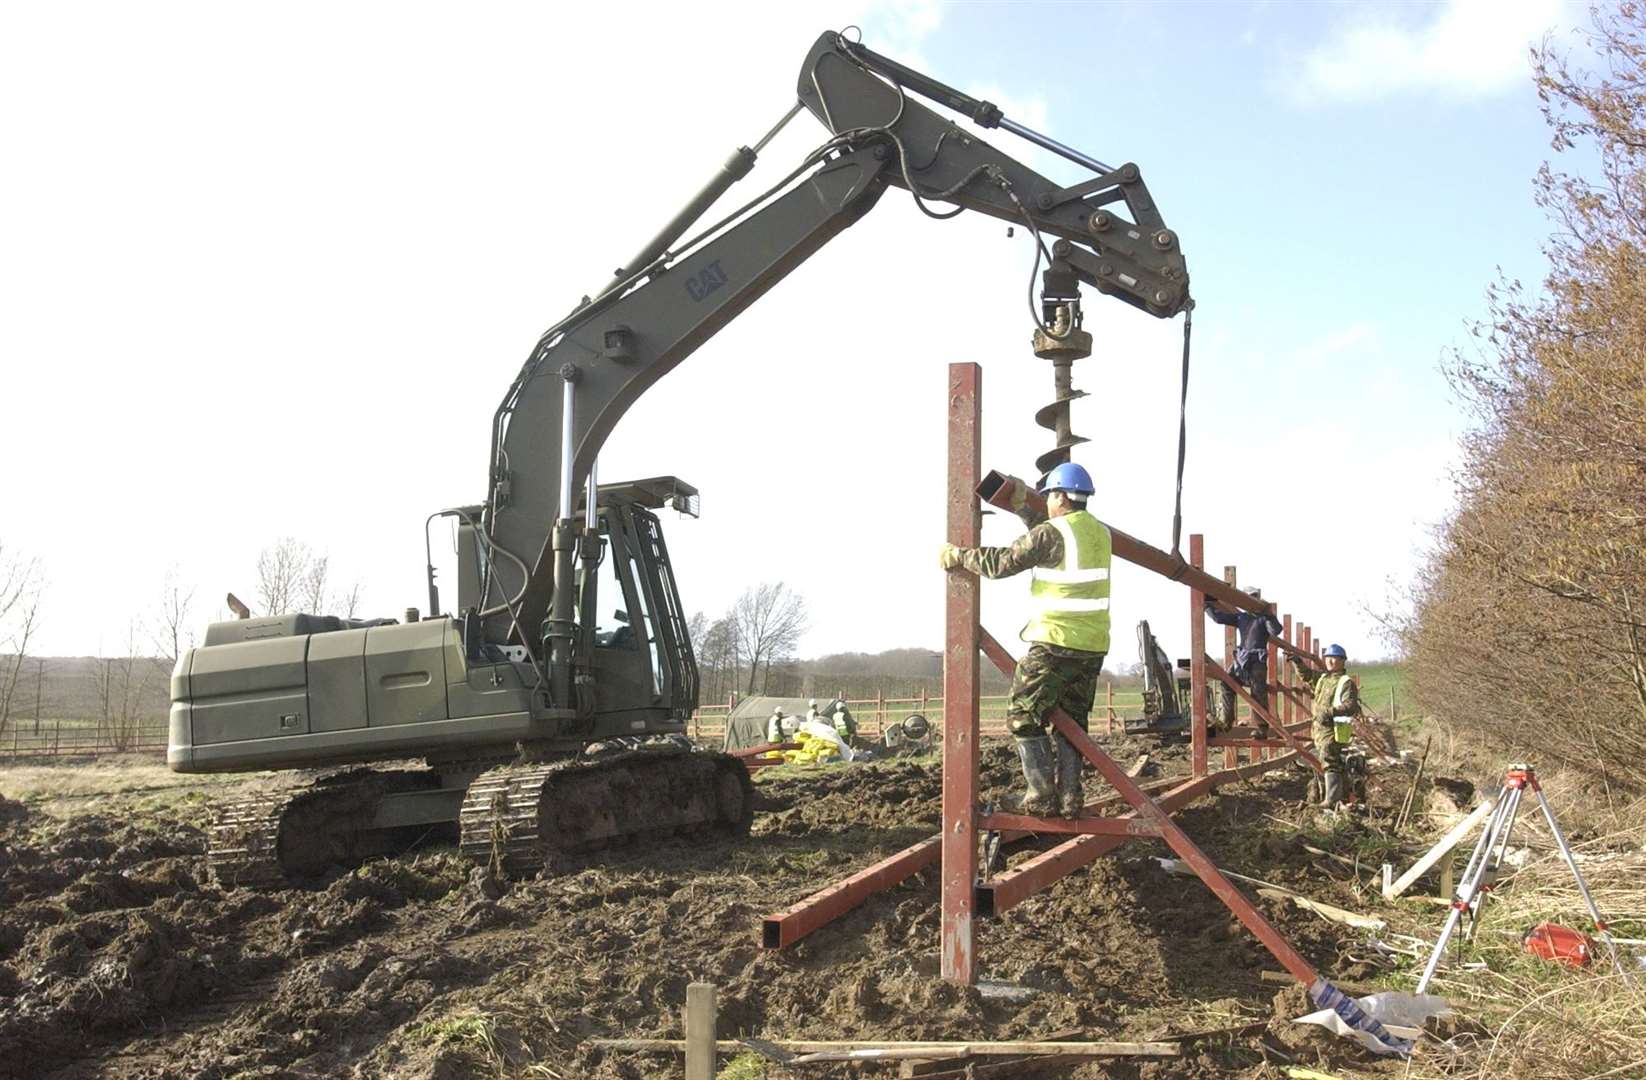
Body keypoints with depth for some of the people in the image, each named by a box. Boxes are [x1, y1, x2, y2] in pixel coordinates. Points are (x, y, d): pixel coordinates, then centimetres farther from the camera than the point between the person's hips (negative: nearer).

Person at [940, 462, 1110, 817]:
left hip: (1055, 643, -7)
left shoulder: (1051, 533, -12)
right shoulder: (1100, 532, 12)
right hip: (1093, 645, 7)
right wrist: (1023, 508, 28)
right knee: (1073, 719, 14)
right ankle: (1070, 796, 11)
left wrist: (957, 556, 0)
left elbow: (1001, 562, -12)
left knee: (1023, 716, 2)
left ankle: (1043, 795, -2)